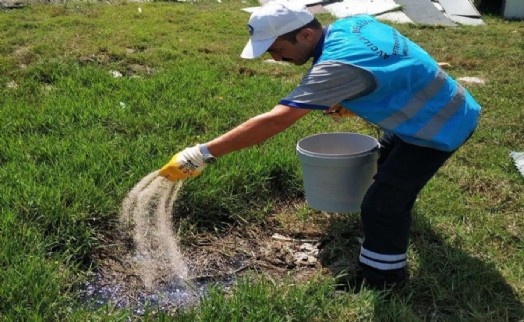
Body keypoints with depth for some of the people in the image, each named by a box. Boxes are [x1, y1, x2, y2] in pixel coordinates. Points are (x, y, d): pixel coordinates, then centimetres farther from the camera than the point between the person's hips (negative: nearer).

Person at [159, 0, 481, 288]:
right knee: (387, 162, 33)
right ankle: (400, 211, 63)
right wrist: (350, 102, 2)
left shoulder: (336, 65, -37)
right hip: (432, 109, 10)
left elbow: (276, 120, -45)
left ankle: (382, 280, 12)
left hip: (439, 126, -10)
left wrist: (203, 154, -47)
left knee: (381, 205, -9)